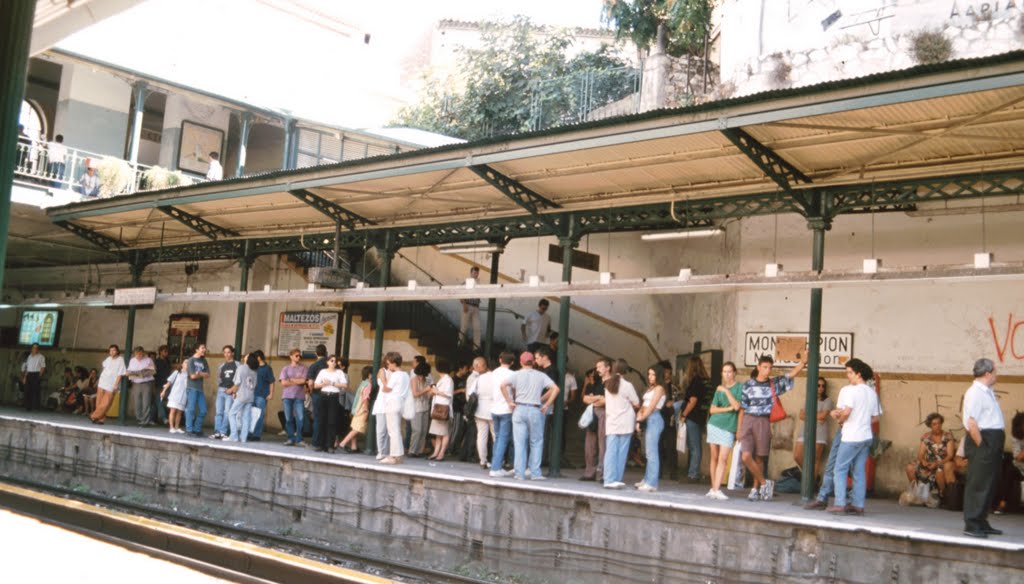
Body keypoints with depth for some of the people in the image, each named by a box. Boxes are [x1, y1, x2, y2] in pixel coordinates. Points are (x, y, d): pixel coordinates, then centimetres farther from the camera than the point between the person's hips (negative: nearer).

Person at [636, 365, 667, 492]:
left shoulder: (659, 388, -3)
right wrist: (639, 416, -2)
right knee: (648, 452, 10)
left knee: (651, 452, -12)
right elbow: (644, 405, 13)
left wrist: (642, 417, -7)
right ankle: (647, 480, 14)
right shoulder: (650, 388, 21)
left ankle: (651, 483, -14)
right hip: (647, 420, 9)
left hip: (654, 419, -9)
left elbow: (652, 406, -10)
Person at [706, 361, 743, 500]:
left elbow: (737, 407, -11)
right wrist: (728, 409, -6)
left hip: (729, 427, -4)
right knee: (714, 457, 5)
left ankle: (717, 490, -16)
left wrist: (727, 391, -14)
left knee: (723, 459, -12)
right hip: (714, 424, 4)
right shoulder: (719, 389, 13)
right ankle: (713, 488, 10)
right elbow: (712, 409, 8)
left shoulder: (740, 387, 1)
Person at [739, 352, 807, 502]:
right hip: (748, 421, 0)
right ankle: (765, 483, 6)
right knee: (746, 456, -11)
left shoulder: (774, 383, 5)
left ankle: (756, 489, 18)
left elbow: (791, 375, -4)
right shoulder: (748, 385, 3)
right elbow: (742, 408, 5)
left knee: (759, 458, 5)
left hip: (764, 423, 0)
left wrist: (803, 362, -20)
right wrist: (739, 429, 4)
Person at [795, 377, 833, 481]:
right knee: (797, 457, -1)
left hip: (819, 433, -4)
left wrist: (808, 414, 2)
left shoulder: (827, 400, 4)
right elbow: (801, 415, 5)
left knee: (815, 460, -5)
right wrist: (816, 417, -9)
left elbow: (823, 415, -10)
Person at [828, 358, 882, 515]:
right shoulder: (872, 393, 11)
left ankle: (839, 504, -5)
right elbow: (875, 418, 14)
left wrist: (840, 419, -3)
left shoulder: (849, 390, -12)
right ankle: (858, 505, 10)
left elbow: (845, 412, -22)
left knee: (840, 470, 0)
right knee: (859, 471, 10)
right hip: (866, 436, 7)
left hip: (851, 437, -7)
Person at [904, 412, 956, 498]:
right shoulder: (926, 437, 5)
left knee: (939, 470, -39)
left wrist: (938, 463, -25)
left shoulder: (948, 436, -4)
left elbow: (950, 455, -10)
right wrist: (923, 461, -21)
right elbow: (920, 454, 3)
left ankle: (942, 494, -17)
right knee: (910, 468, -18)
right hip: (929, 463, 4)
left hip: (944, 463, -4)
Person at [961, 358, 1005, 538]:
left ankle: (982, 523, 26)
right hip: (983, 440, -10)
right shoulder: (975, 393, -15)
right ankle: (971, 525, -1)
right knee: (978, 484, -6)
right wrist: (982, 446, -19)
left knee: (990, 483, 16)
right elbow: (971, 423, -21)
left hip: (993, 443, 10)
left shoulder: (988, 392, 16)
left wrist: (996, 445, 14)